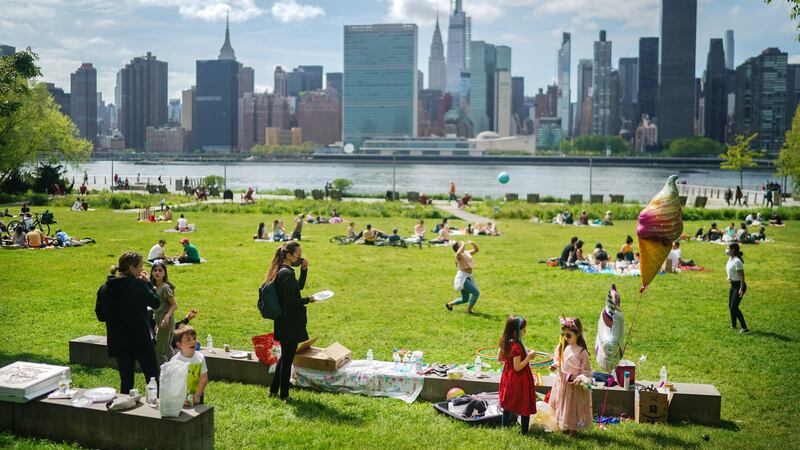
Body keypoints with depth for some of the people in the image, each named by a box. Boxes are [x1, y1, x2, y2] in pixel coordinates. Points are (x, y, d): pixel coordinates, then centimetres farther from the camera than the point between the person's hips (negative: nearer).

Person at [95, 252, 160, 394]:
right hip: (141, 340, -5)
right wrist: (148, 283, 6)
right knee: (153, 378, 7)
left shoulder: (105, 288, 1)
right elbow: (155, 302, -4)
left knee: (126, 380, 14)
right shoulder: (138, 285, -16)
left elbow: (100, 315, 6)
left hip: (119, 343, 5)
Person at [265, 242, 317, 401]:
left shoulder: (280, 271, 10)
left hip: (283, 323, 10)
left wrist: (304, 270, 7)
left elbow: (299, 287, 20)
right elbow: (291, 302, -24)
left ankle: (274, 390, 29)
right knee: (288, 358, 3)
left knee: (285, 356, 21)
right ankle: (284, 395, 14)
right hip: (290, 324, -10)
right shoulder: (287, 274, -21)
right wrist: (308, 300, -10)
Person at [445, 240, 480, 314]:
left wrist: (472, 243, 4)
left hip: (468, 277, 9)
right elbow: (459, 253, -38)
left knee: (465, 299, 16)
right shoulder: (458, 255, -14)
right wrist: (464, 244, -26)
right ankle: (469, 310, -3)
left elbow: (476, 250, 22)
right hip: (462, 277, -9)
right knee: (476, 292, -16)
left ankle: (449, 304, 34)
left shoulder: (467, 253, 11)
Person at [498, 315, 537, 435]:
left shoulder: (504, 342, -4)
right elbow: (518, 367, -28)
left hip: (508, 377, 8)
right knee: (525, 407, 6)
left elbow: (500, 358, 9)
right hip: (519, 380, -8)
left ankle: (505, 425, 35)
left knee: (508, 404, 23)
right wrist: (528, 357, -19)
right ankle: (525, 432, 13)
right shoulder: (517, 346, -29)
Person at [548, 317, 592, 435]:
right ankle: (565, 426, 33)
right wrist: (555, 365, -3)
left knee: (573, 406, 7)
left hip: (574, 385, -6)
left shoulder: (582, 352, -20)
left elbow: (587, 370, -16)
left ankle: (573, 428, 23)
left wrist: (580, 379, -28)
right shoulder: (564, 347, -2)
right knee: (563, 405, 18)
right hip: (562, 382, 6)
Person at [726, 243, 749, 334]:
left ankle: (745, 328, -6)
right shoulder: (730, 259, 6)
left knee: (734, 307, -11)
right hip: (733, 285, 10)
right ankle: (733, 325, 29)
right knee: (730, 306, 15)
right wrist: (730, 277, 15)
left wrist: (741, 289, -25)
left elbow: (742, 275, -23)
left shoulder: (737, 261, -22)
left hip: (739, 285, -10)